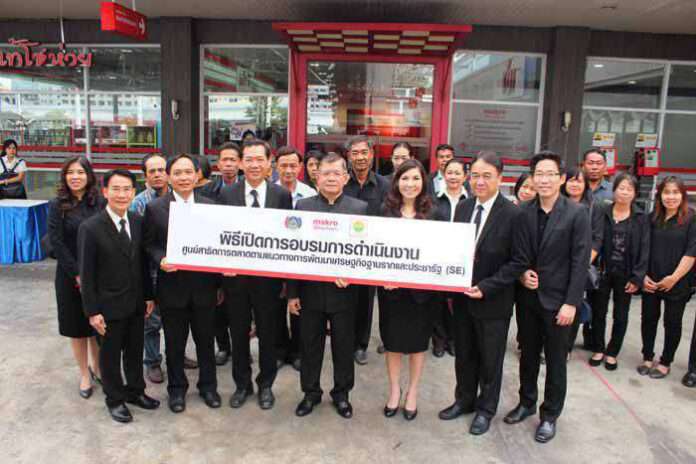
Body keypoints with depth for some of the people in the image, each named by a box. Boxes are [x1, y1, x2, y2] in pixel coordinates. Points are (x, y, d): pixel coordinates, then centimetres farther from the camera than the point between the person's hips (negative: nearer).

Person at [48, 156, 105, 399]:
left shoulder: (100, 203, -2)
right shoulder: (57, 205, -4)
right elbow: (56, 243, -8)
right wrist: (78, 274, -13)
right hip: (70, 276, -1)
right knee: (77, 326, 10)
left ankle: (97, 368, 31)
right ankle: (85, 374, 26)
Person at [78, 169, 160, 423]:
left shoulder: (138, 222, -1)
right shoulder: (90, 228, -15)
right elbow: (86, 274, -13)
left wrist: (149, 296, 7)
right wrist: (92, 311, -13)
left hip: (136, 303, 4)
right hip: (109, 305, -4)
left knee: (135, 350, 18)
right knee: (110, 354, 13)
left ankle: (135, 390, 38)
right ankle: (115, 399, 31)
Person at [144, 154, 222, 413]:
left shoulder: (210, 206, 2)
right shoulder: (154, 208, -2)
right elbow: (149, 245, 0)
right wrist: (161, 260, -20)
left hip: (204, 286, 1)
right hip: (172, 287, -1)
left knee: (206, 340, 14)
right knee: (174, 343, 14)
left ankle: (208, 385, 34)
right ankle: (177, 388, 34)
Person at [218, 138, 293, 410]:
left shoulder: (282, 195, -3)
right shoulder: (226, 195, -1)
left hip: (268, 277, -1)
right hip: (235, 276, 1)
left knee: (268, 334, 13)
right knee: (238, 334, 14)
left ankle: (266, 385, 33)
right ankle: (242, 384, 34)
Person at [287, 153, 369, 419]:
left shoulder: (360, 208, -1)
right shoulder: (303, 206, 1)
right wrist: (292, 293, -2)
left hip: (343, 290, -1)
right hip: (310, 290, 1)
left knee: (343, 345, 13)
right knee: (310, 345, 13)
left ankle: (341, 393, 32)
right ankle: (310, 392, 33)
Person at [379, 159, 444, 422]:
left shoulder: (434, 214, -3)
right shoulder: (385, 211, -1)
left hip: (421, 289, 0)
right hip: (390, 287, 1)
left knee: (418, 341, 12)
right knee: (392, 340, 11)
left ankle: (412, 393, 30)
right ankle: (394, 390, 31)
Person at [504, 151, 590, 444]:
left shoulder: (577, 214, -10)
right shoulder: (523, 211, 0)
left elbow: (580, 262, -12)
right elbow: (518, 252, 7)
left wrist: (571, 303, -14)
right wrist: (523, 273, -13)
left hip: (557, 300, -3)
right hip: (528, 297, 4)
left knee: (555, 360, 10)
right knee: (528, 354, 17)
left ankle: (550, 415, 27)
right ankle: (526, 402, 37)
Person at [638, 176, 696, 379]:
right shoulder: (653, 218, 4)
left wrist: (674, 277, -15)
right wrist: (643, 275, -2)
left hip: (677, 283, -3)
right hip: (650, 281, 3)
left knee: (672, 323, 9)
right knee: (648, 318, 9)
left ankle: (665, 362, 23)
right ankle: (647, 358, 25)